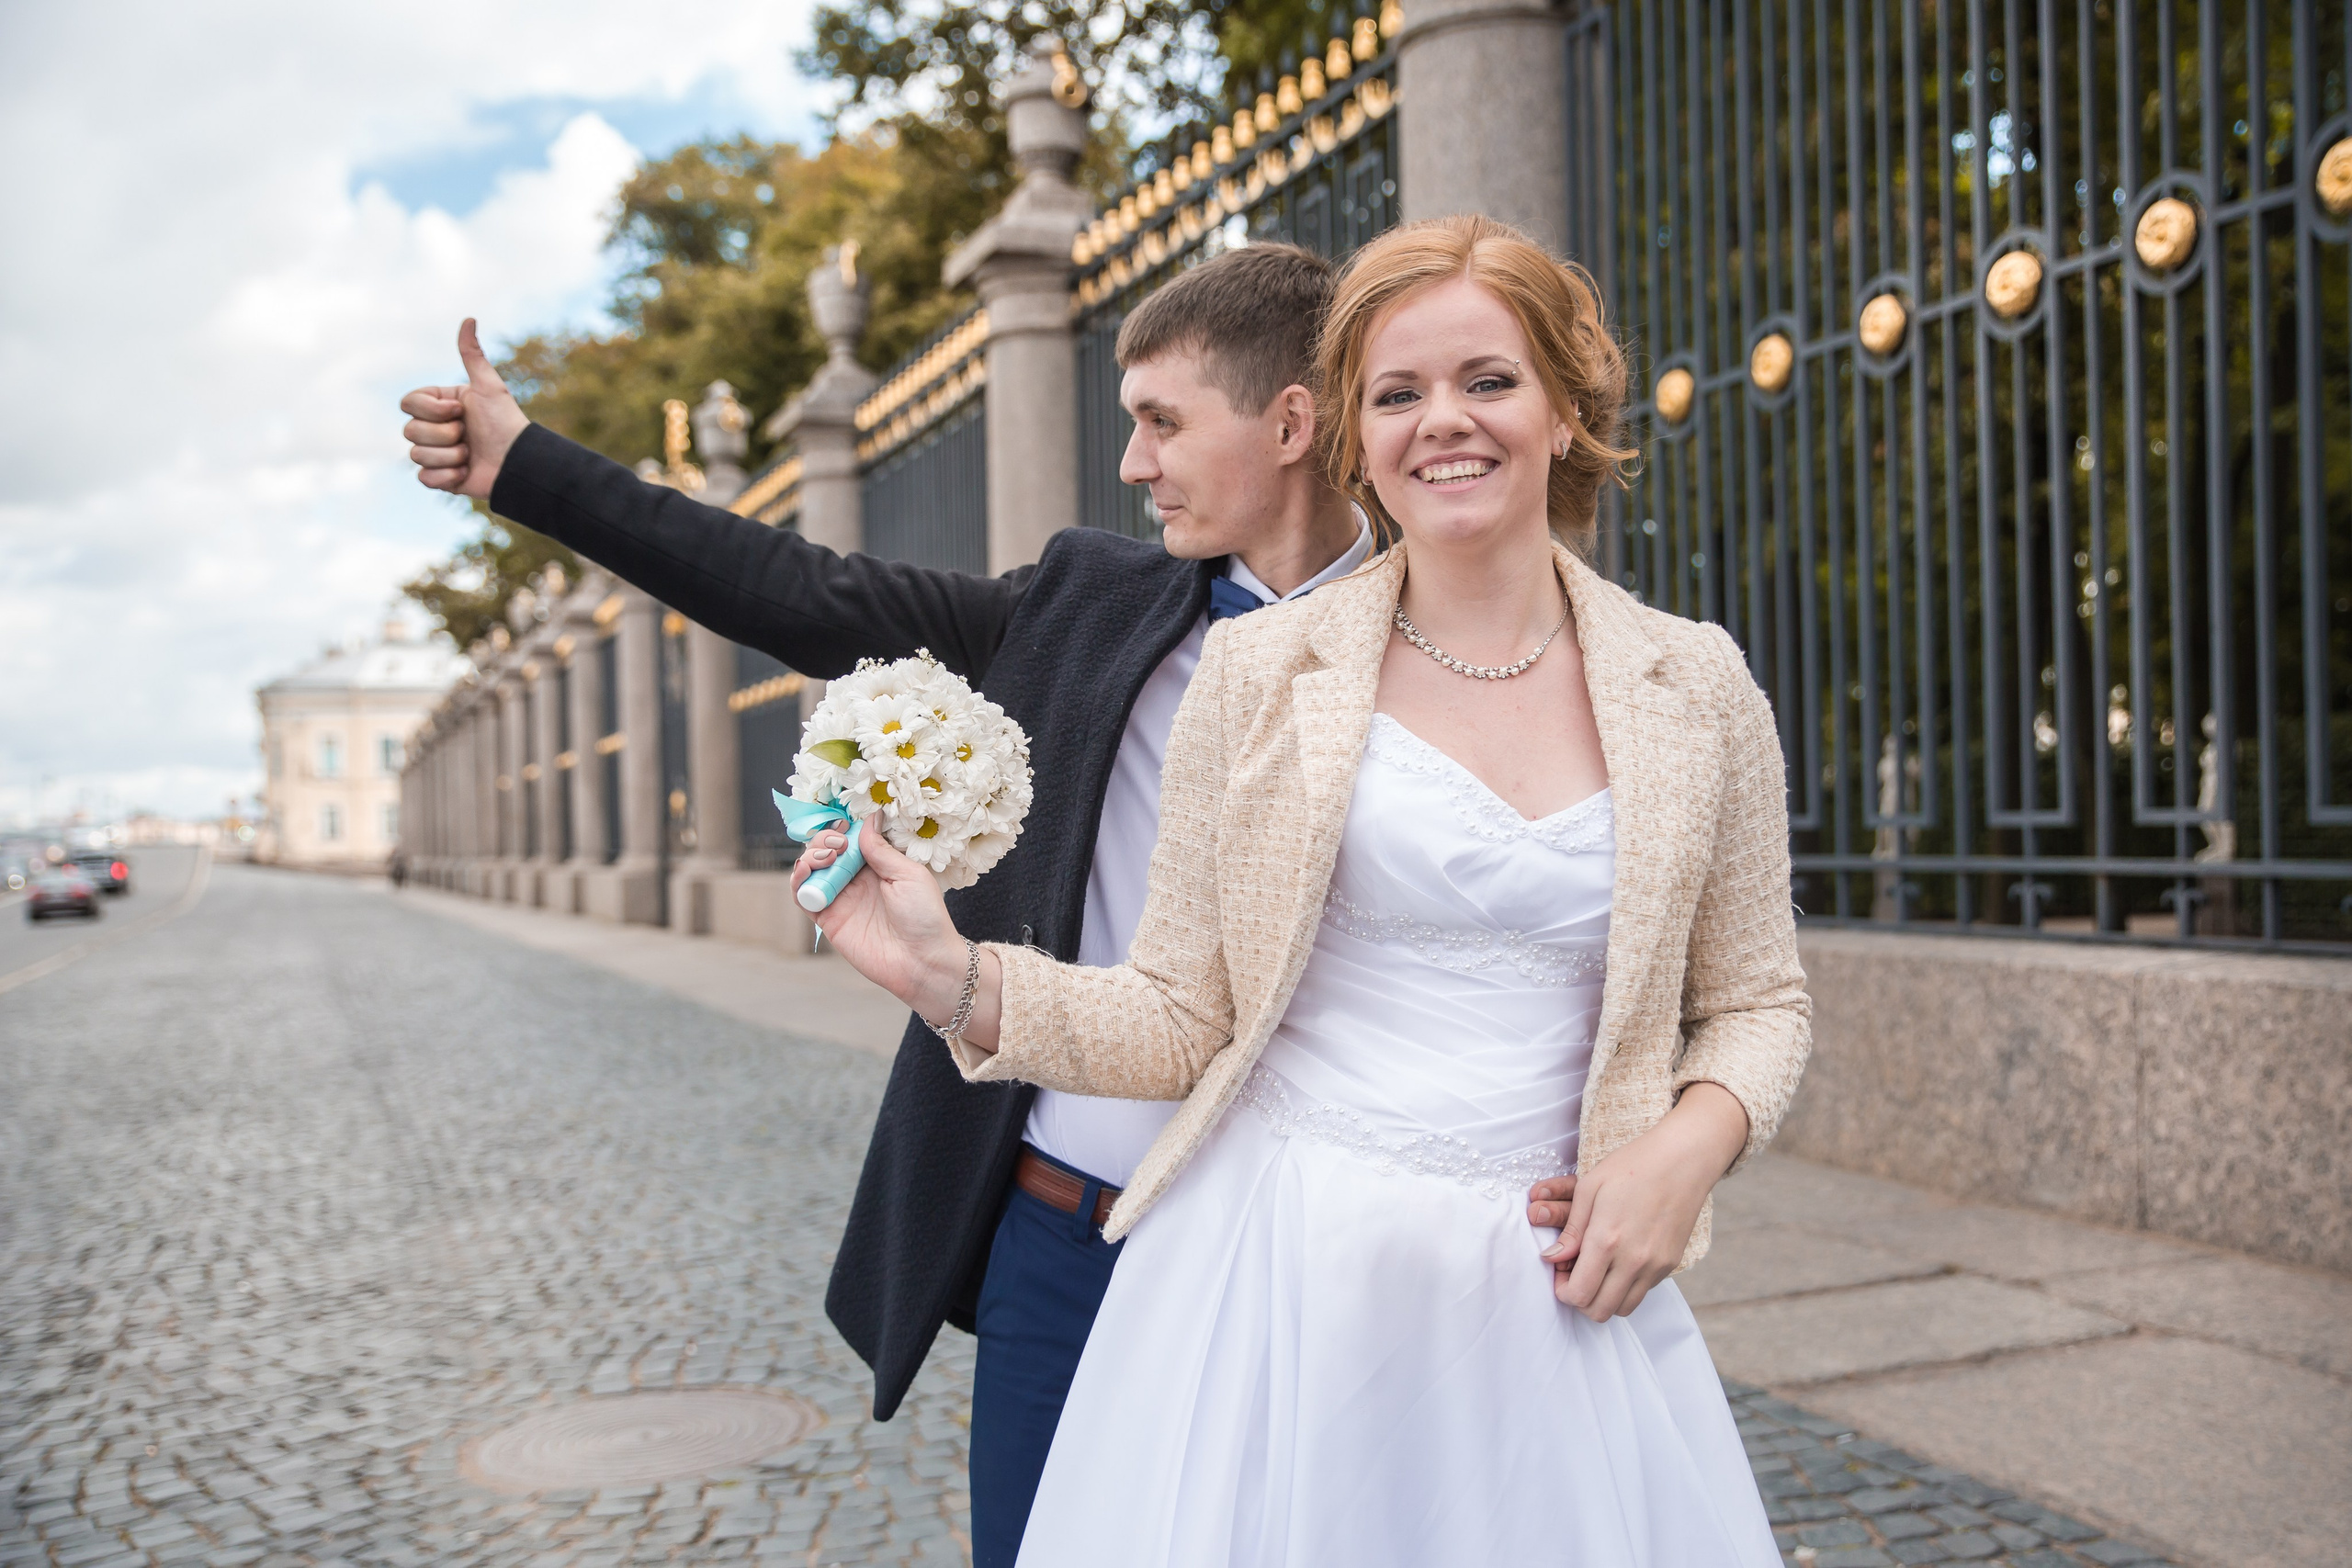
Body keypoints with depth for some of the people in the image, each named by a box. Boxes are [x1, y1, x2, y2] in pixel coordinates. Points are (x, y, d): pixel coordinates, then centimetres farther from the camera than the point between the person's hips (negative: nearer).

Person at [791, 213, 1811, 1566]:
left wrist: (1689, 1147, -8)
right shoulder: (1259, 674, -1)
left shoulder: (1696, 687, 3)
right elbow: (1183, 1021, 1)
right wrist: (957, 980, -12)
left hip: (1551, 1295, 2)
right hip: (1279, 1277, -1)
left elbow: (1758, 1000, 11)